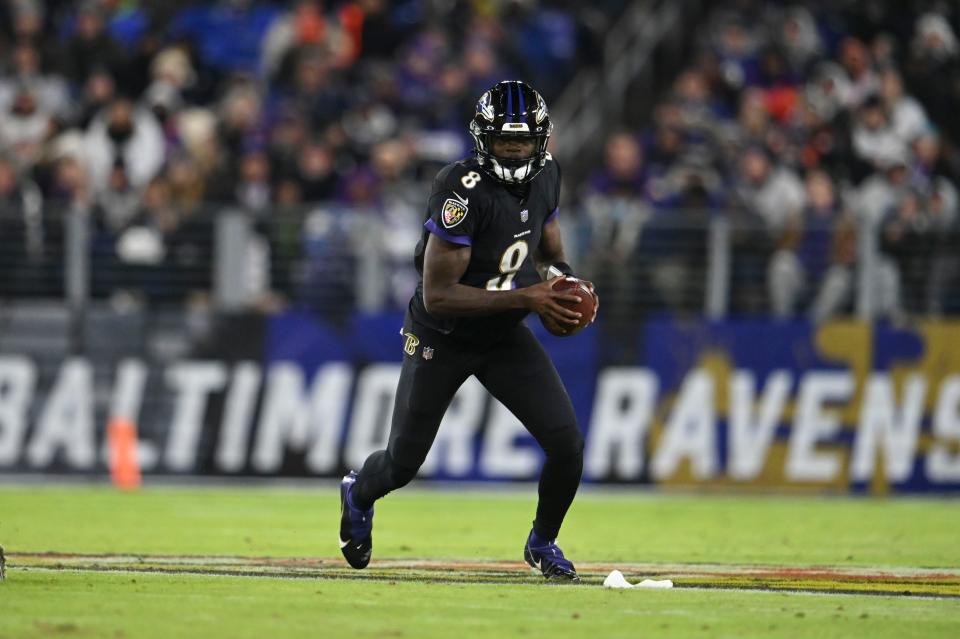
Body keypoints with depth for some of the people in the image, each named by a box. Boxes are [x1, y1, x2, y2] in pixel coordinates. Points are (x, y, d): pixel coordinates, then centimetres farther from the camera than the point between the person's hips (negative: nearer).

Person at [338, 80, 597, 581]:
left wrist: (568, 284, -11)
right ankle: (358, 495, 46)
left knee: (567, 445, -10)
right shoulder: (464, 192, -30)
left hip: (505, 338, 5)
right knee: (403, 463, 9)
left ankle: (543, 544, 18)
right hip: (441, 338, -5)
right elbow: (437, 295, -31)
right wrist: (526, 299, -33)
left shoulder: (544, 177, -7)